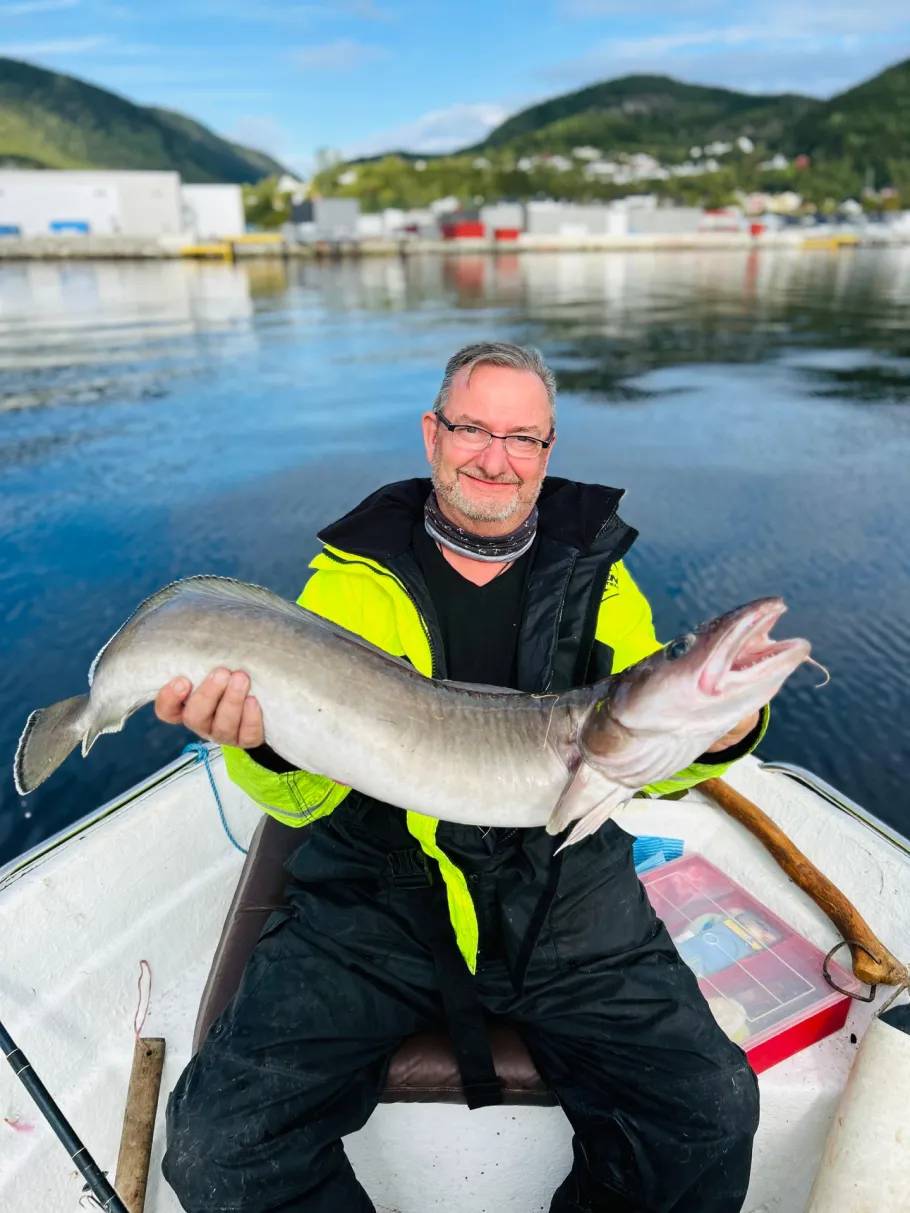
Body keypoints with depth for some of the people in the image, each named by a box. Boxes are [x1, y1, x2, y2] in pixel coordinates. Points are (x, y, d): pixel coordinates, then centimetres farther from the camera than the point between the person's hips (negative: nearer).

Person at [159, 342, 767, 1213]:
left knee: (712, 1112, -13)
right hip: (377, 902, -1)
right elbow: (306, 797, -6)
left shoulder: (596, 575, 4)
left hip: (564, 903, 2)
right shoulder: (353, 577, -2)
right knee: (217, 1143, -13)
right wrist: (268, 742, -29)